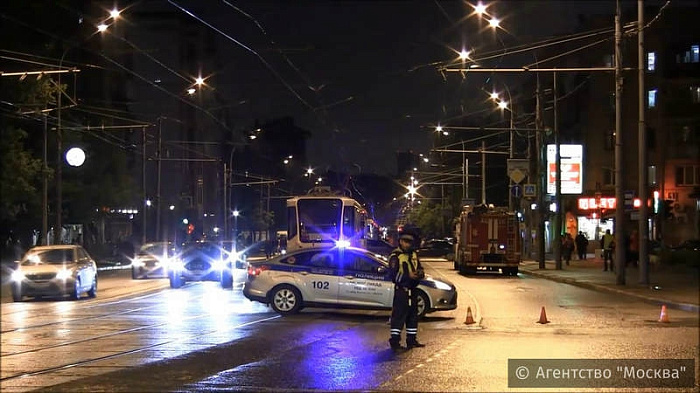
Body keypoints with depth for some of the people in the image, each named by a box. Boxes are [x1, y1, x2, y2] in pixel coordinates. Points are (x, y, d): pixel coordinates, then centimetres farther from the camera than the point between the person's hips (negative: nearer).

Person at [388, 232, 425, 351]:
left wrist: (420, 273, -3)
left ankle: (411, 341, 22)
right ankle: (395, 342, -7)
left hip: (412, 290, 8)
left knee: (413, 316, 13)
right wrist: (408, 276, -27)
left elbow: (419, 268, 22)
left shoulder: (413, 254, 15)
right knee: (399, 316, -9)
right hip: (401, 290, -8)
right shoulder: (395, 256, -9)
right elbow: (393, 275, -17)